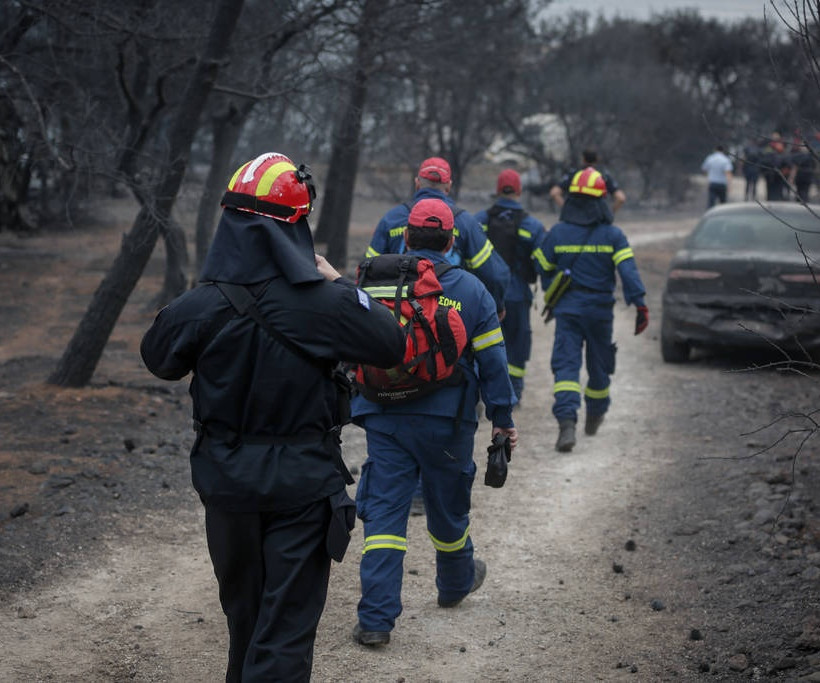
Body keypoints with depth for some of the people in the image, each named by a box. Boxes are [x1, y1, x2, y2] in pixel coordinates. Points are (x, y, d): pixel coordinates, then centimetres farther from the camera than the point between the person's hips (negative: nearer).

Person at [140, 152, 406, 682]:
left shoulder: (202, 306, -13)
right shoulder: (322, 303, -19)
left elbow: (159, 360, 7)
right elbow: (391, 345, -4)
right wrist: (340, 283, 3)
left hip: (226, 480, 3)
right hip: (303, 485, -3)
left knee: (243, 612, 24)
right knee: (286, 628, 2)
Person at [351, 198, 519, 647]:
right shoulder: (470, 290, -3)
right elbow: (491, 361, -2)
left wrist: (350, 406, 18)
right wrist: (502, 418, 6)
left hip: (386, 420, 0)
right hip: (447, 423, 0)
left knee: (383, 513, -1)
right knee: (447, 508, 19)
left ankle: (375, 619, -8)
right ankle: (455, 583, 45)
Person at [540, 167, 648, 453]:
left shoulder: (556, 233, 0)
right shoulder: (613, 235, -5)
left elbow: (546, 271, 10)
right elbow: (628, 271, -13)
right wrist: (641, 305, -14)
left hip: (567, 309, 0)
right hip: (600, 310, 0)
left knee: (566, 365, -7)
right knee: (598, 365, 18)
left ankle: (566, 422, -26)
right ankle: (594, 416, 38)